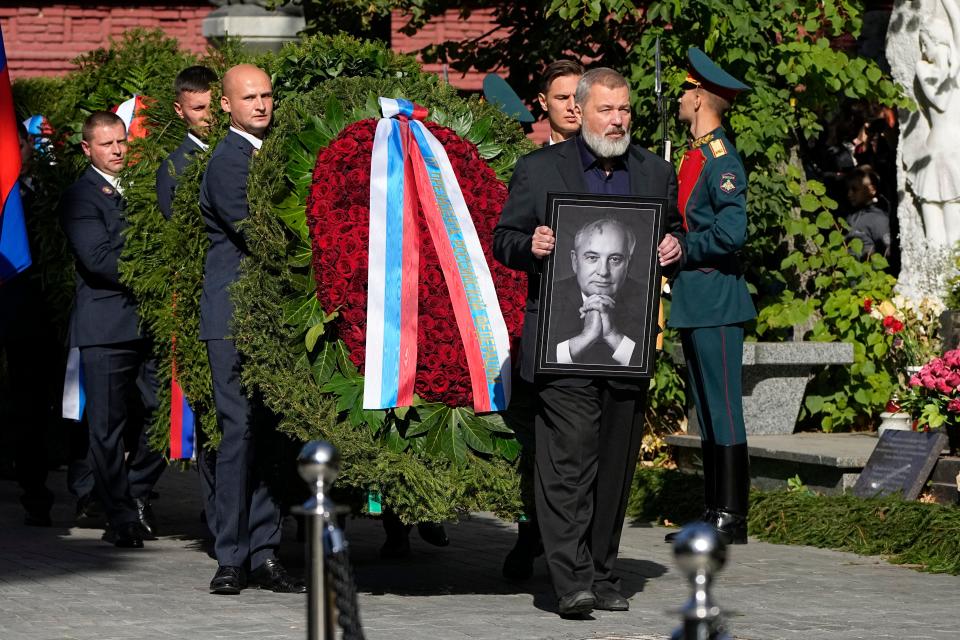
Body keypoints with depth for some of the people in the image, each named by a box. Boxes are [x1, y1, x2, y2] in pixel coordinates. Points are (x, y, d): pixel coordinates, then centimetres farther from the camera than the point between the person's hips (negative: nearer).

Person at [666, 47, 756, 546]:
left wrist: (680, 249, -13)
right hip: (694, 300, 10)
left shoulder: (721, 159, -13)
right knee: (705, 408, 11)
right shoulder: (696, 157, 16)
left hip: (715, 300, -10)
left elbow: (732, 233, -21)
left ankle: (732, 517, -6)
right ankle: (713, 512, 14)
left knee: (723, 407, -7)